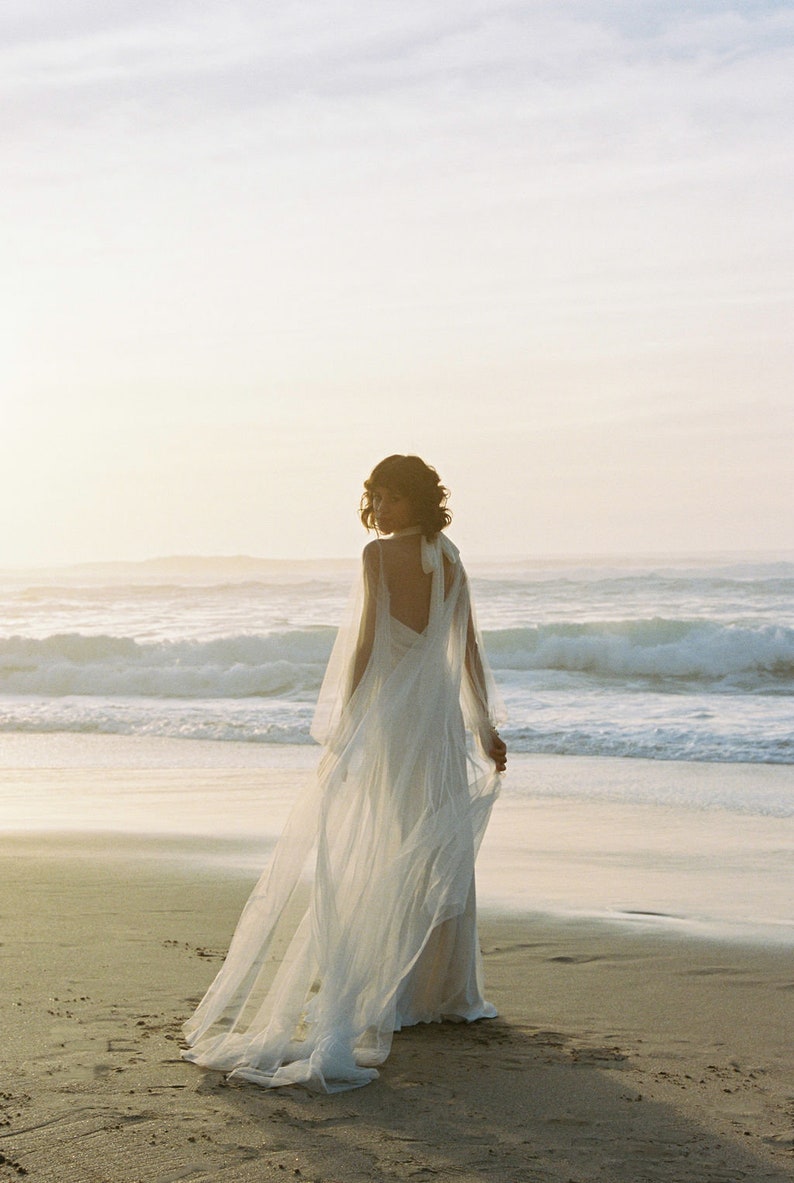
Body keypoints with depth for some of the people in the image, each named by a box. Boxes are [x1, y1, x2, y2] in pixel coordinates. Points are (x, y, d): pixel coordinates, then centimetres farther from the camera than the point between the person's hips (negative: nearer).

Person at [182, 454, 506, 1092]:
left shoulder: (381, 554, -10)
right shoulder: (449, 560, 8)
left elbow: (367, 640, -13)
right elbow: (468, 648, 10)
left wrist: (343, 723, -9)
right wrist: (486, 727, 16)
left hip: (387, 712, -5)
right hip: (441, 716, 6)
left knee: (377, 853, 1)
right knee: (439, 849, 11)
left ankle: (387, 994, 1)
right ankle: (444, 990, 17)